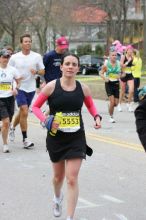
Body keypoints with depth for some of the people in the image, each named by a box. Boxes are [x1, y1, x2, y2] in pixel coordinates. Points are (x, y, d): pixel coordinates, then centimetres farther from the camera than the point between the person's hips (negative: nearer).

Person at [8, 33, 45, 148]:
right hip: (20, 88, -3)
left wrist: (36, 71, -17)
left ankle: (13, 128, 41)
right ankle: (25, 139, -8)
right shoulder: (14, 57, -2)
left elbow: (43, 71, 4)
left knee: (22, 112, 14)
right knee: (24, 112, -14)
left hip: (31, 88, 3)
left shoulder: (37, 56, 2)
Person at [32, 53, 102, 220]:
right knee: (58, 176, 19)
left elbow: (90, 105, 16)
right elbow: (35, 107, -1)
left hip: (76, 138, 0)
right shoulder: (51, 86, -10)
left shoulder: (83, 88, -3)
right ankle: (57, 198, 53)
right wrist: (46, 121, -18)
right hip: (56, 137, 0)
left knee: (72, 179, -8)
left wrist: (96, 117, -4)